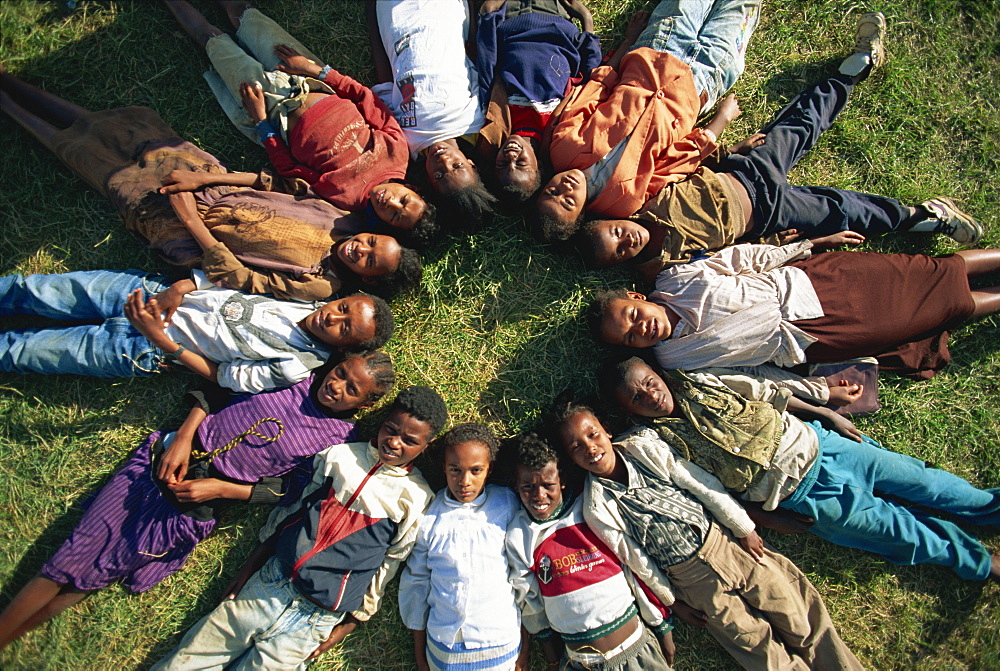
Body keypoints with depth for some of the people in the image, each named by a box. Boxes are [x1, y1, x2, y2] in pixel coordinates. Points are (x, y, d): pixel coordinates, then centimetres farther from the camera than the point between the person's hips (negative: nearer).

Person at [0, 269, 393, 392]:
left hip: (141, 351, -4)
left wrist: (161, 340, -22)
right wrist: (175, 290, -14)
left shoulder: (296, 366, -22)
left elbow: (225, 377, -15)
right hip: (150, 292, 4)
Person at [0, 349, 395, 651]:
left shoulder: (340, 439, -6)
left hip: (195, 505, -2)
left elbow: (289, 491, -6)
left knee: (91, 577, -1)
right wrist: (183, 437, -4)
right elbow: (216, 389, 8)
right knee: (73, 558, 0)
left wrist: (220, 489, -12)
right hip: (165, 458, 3)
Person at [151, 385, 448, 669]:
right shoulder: (339, 455, 2)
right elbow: (294, 510, 10)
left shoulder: (417, 499, -6)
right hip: (270, 581, 3)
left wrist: (348, 626, 1)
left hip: (319, 616, -3)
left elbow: (388, 565, 0)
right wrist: (247, 569, 12)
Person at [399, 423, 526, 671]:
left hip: (501, 645, -1)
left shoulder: (508, 505, -7)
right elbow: (416, 581, 4)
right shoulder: (428, 514, -6)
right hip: (442, 647, 1)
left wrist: (525, 649, 2)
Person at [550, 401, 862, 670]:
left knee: (802, 621, 7)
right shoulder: (597, 510, -15)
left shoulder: (643, 447, -9)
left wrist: (744, 528, 1)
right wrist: (674, 602, 1)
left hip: (725, 541, 3)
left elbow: (701, 484, -2)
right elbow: (638, 562, -6)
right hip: (693, 579, -2)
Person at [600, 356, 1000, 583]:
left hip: (811, 440, 4)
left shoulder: (696, 383, -6)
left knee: (913, 476, 11)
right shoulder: (663, 444, -15)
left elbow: (762, 390, 3)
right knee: (900, 528, 5)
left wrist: (826, 414, 7)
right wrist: (772, 518, -10)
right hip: (799, 494, -3)